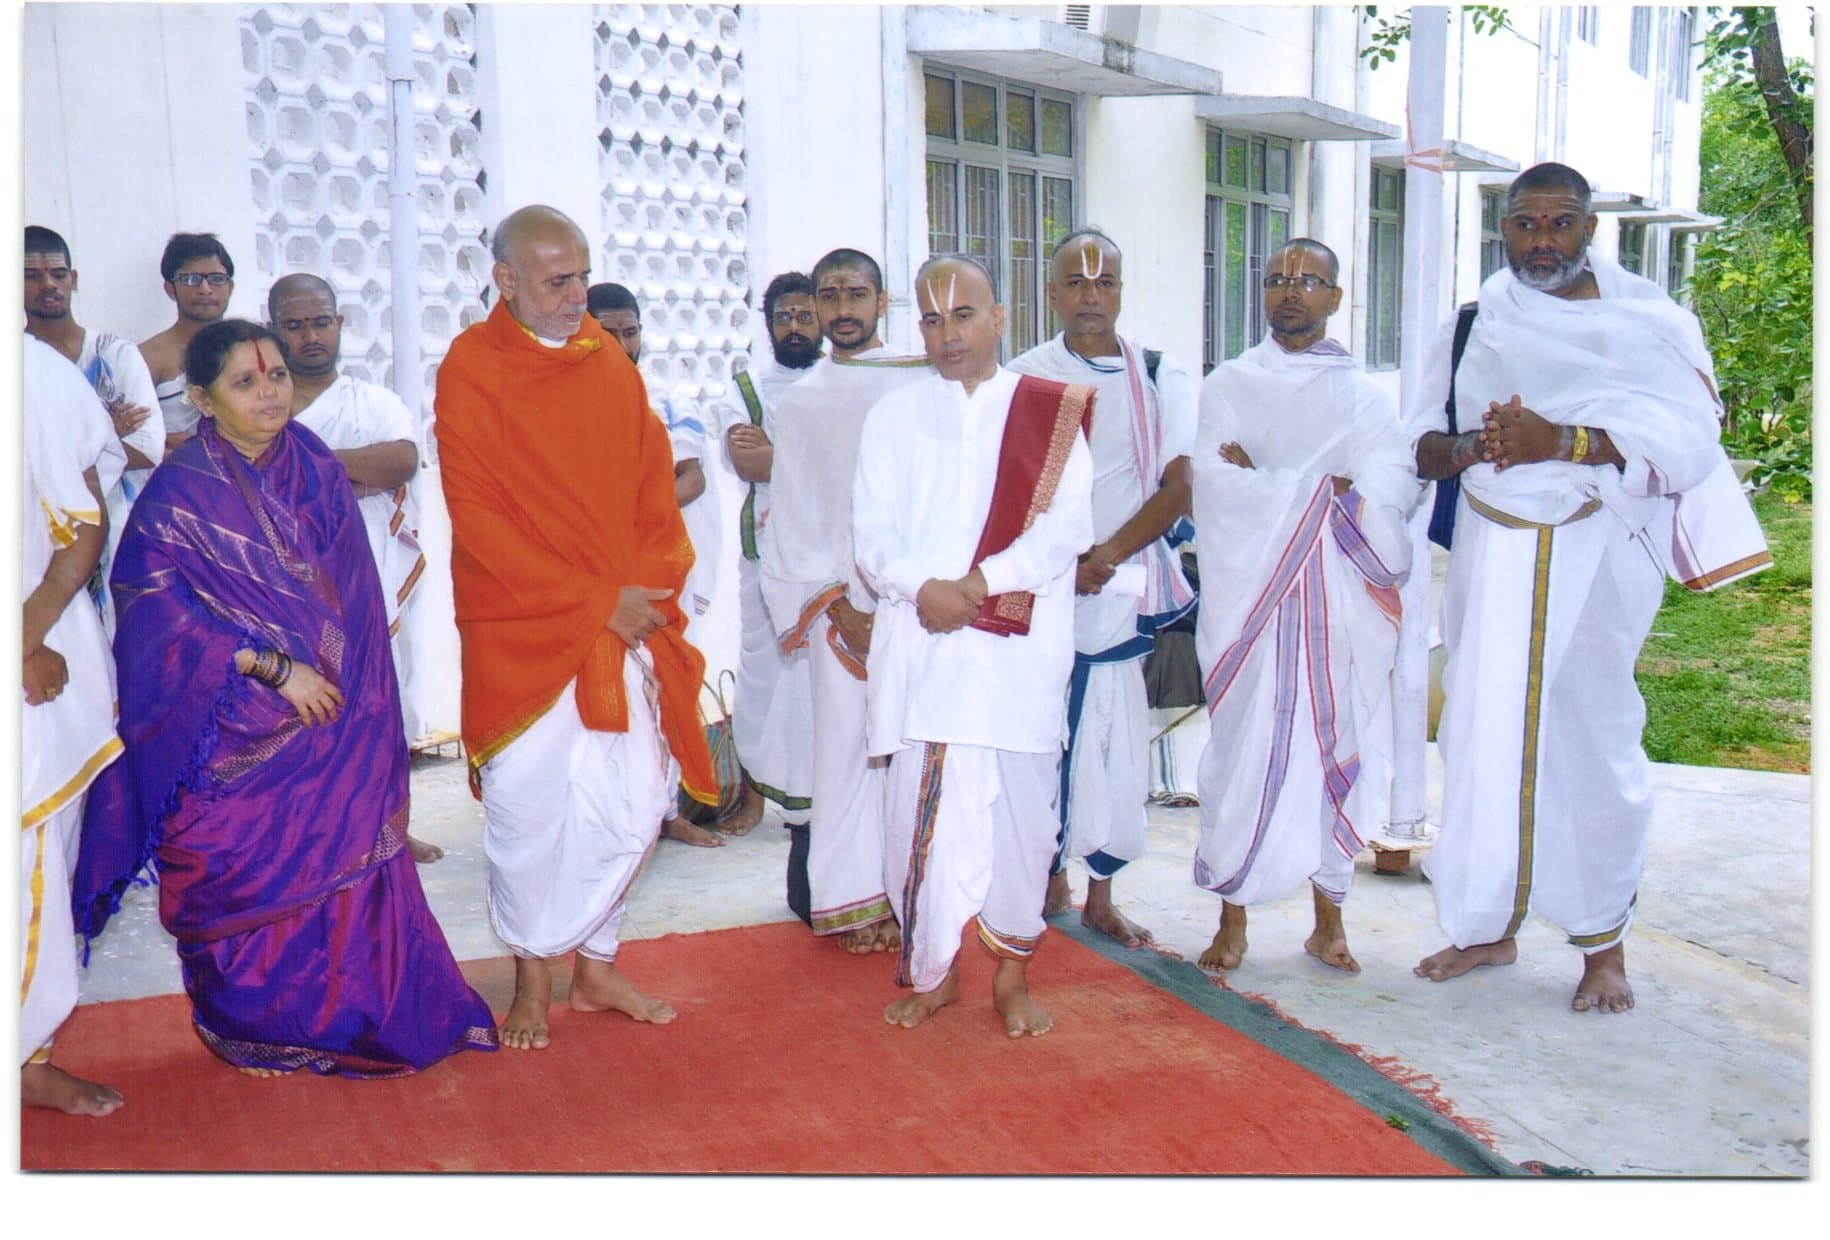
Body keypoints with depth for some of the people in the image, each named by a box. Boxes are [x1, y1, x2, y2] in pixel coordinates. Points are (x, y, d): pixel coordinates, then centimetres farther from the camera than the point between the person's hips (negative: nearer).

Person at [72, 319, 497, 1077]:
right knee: (245, 874, 6)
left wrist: (353, 693, -1)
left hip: (333, 721, 4)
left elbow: (351, 593, 8)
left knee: (345, 858, 5)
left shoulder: (314, 468, 6)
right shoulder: (179, 493, -8)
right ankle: (250, 1027, 26)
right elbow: (156, 608, -15)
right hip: (235, 735, -3)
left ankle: (350, 1017, 22)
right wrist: (272, 666, -19)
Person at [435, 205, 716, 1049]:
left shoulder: (609, 362, 10)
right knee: (531, 806, 0)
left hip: (628, 626, 5)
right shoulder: (471, 370, -6)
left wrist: (653, 585, -5)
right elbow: (478, 518, -11)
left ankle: (596, 965, 23)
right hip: (521, 632, -4)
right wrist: (593, 601, -13)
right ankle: (532, 980, 19)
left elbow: (652, 479, 11)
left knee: (634, 802, 6)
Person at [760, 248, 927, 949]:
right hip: (835, 602, 1)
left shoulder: (922, 384, 6)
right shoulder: (799, 402, 13)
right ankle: (854, 900, 8)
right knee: (845, 744, 0)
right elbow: (792, 515, 8)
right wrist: (840, 607, -4)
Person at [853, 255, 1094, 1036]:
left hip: (1021, 649, -1)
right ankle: (932, 971, 18)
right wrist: (922, 588, -14)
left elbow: (1066, 524, -3)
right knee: (921, 810, 3)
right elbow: (872, 530, 5)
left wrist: (979, 584, -14)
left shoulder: (1052, 412, 7)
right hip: (920, 645, 2)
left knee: (1020, 809, 2)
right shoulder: (894, 416, 13)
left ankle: (1013, 973, 18)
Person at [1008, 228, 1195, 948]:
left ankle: (1100, 895, 14)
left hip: (1127, 586, 1)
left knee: (1115, 739, 3)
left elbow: (1179, 485, -1)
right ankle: (1050, 873, 19)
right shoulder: (1024, 377, 4)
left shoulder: (1160, 376, 7)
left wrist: (1108, 555, -13)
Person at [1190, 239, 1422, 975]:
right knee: (1244, 754, -3)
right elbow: (1218, 485, -8)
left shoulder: (1365, 397, 12)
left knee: (1337, 754, 4)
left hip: (1342, 607, 2)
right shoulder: (1229, 385, 8)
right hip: (1251, 600, -2)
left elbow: (1391, 492, -3)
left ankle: (1328, 920, 15)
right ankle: (1233, 919, 7)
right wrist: (1326, 489, -10)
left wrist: (1268, 485, -13)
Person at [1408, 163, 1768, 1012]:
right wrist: (1467, 448, -17)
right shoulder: (1476, 321, 10)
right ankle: (1488, 926, 17)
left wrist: (1561, 441, -24)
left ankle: (1605, 942, 14)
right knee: (1483, 733, 3)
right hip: (1493, 551, 3)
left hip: (1600, 553, -3)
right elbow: (1422, 439, 6)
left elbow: (1688, 437, -11)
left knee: (1593, 741, -2)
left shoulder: (1646, 318, 1)